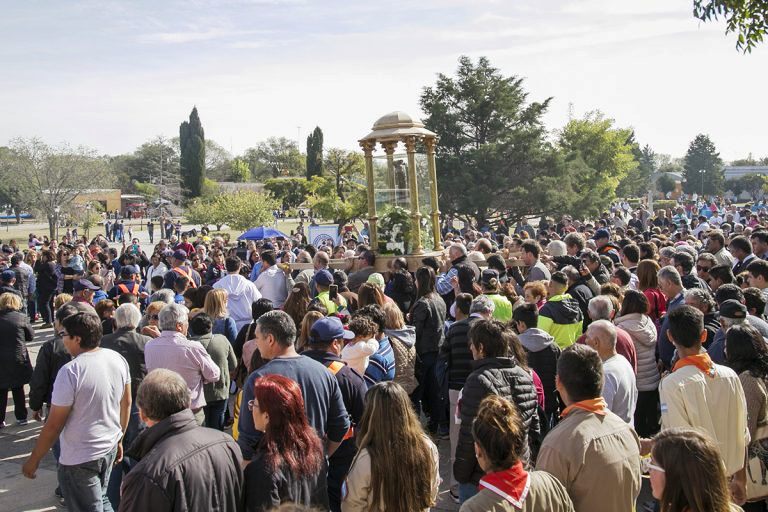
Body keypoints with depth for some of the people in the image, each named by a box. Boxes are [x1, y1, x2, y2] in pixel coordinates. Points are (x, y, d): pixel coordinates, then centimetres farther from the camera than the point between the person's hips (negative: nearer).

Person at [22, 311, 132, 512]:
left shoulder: (70, 371, -23)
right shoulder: (118, 359, -4)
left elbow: (53, 426, -16)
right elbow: (126, 403, 7)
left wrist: (33, 460, -2)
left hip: (80, 458, -6)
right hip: (110, 448, 6)